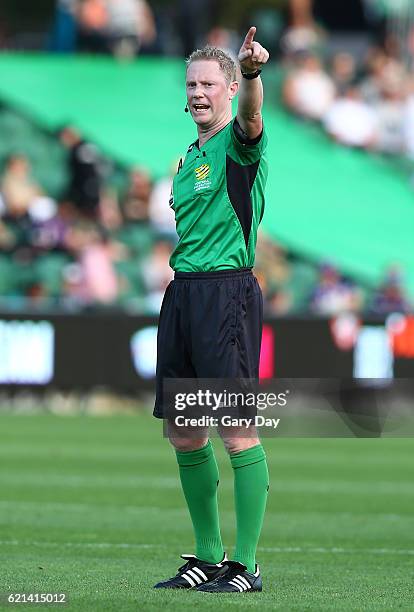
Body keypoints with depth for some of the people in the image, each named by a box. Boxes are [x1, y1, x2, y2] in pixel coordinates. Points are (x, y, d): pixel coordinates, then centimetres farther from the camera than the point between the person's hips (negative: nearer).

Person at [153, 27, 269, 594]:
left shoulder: (239, 143, -6)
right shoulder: (189, 157, 18)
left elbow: (251, 115, -31)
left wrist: (253, 73, -51)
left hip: (227, 288, -9)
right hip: (182, 289, 9)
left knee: (237, 429, -10)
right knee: (183, 432, 10)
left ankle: (246, 565, -6)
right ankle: (208, 557, 20)